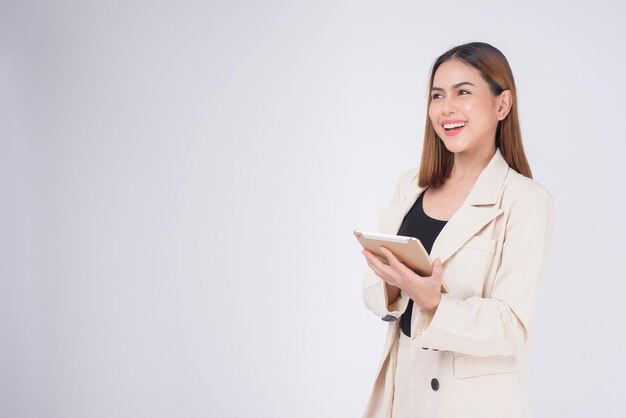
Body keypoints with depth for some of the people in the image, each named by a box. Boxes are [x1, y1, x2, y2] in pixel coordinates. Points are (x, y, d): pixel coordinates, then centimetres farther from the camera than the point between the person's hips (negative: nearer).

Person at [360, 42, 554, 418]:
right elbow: (377, 292, 4)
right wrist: (394, 288, -17)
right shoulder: (411, 185, 3)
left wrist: (431, 303, -30)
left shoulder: (527, 200, -13)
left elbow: (511, 326, -17)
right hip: (402, 382, 5)